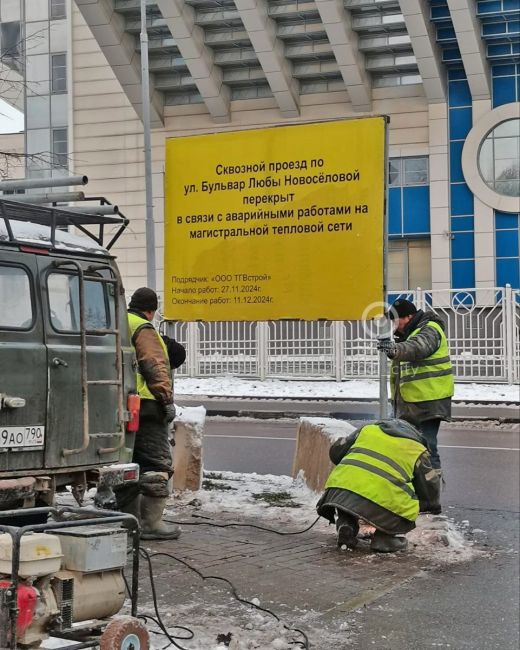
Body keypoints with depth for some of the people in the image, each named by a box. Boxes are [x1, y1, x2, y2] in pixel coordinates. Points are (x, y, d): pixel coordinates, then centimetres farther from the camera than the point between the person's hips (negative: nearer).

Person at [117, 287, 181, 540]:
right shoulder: (143, 330, -7)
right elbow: (155, 367, -17)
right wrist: (167, 398, -17)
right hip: (143, 405, -9)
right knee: (156, 463, -5)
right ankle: (151, 522, -8)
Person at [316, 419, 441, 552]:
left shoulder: (367, 429, 28)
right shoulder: (417, 450, 20)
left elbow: (336, 452, 35)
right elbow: (430, 488, 24)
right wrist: (432, 505, 46)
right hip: (382, 497, -3)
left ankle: (345, 524, 12)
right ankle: (386, 537, 8)